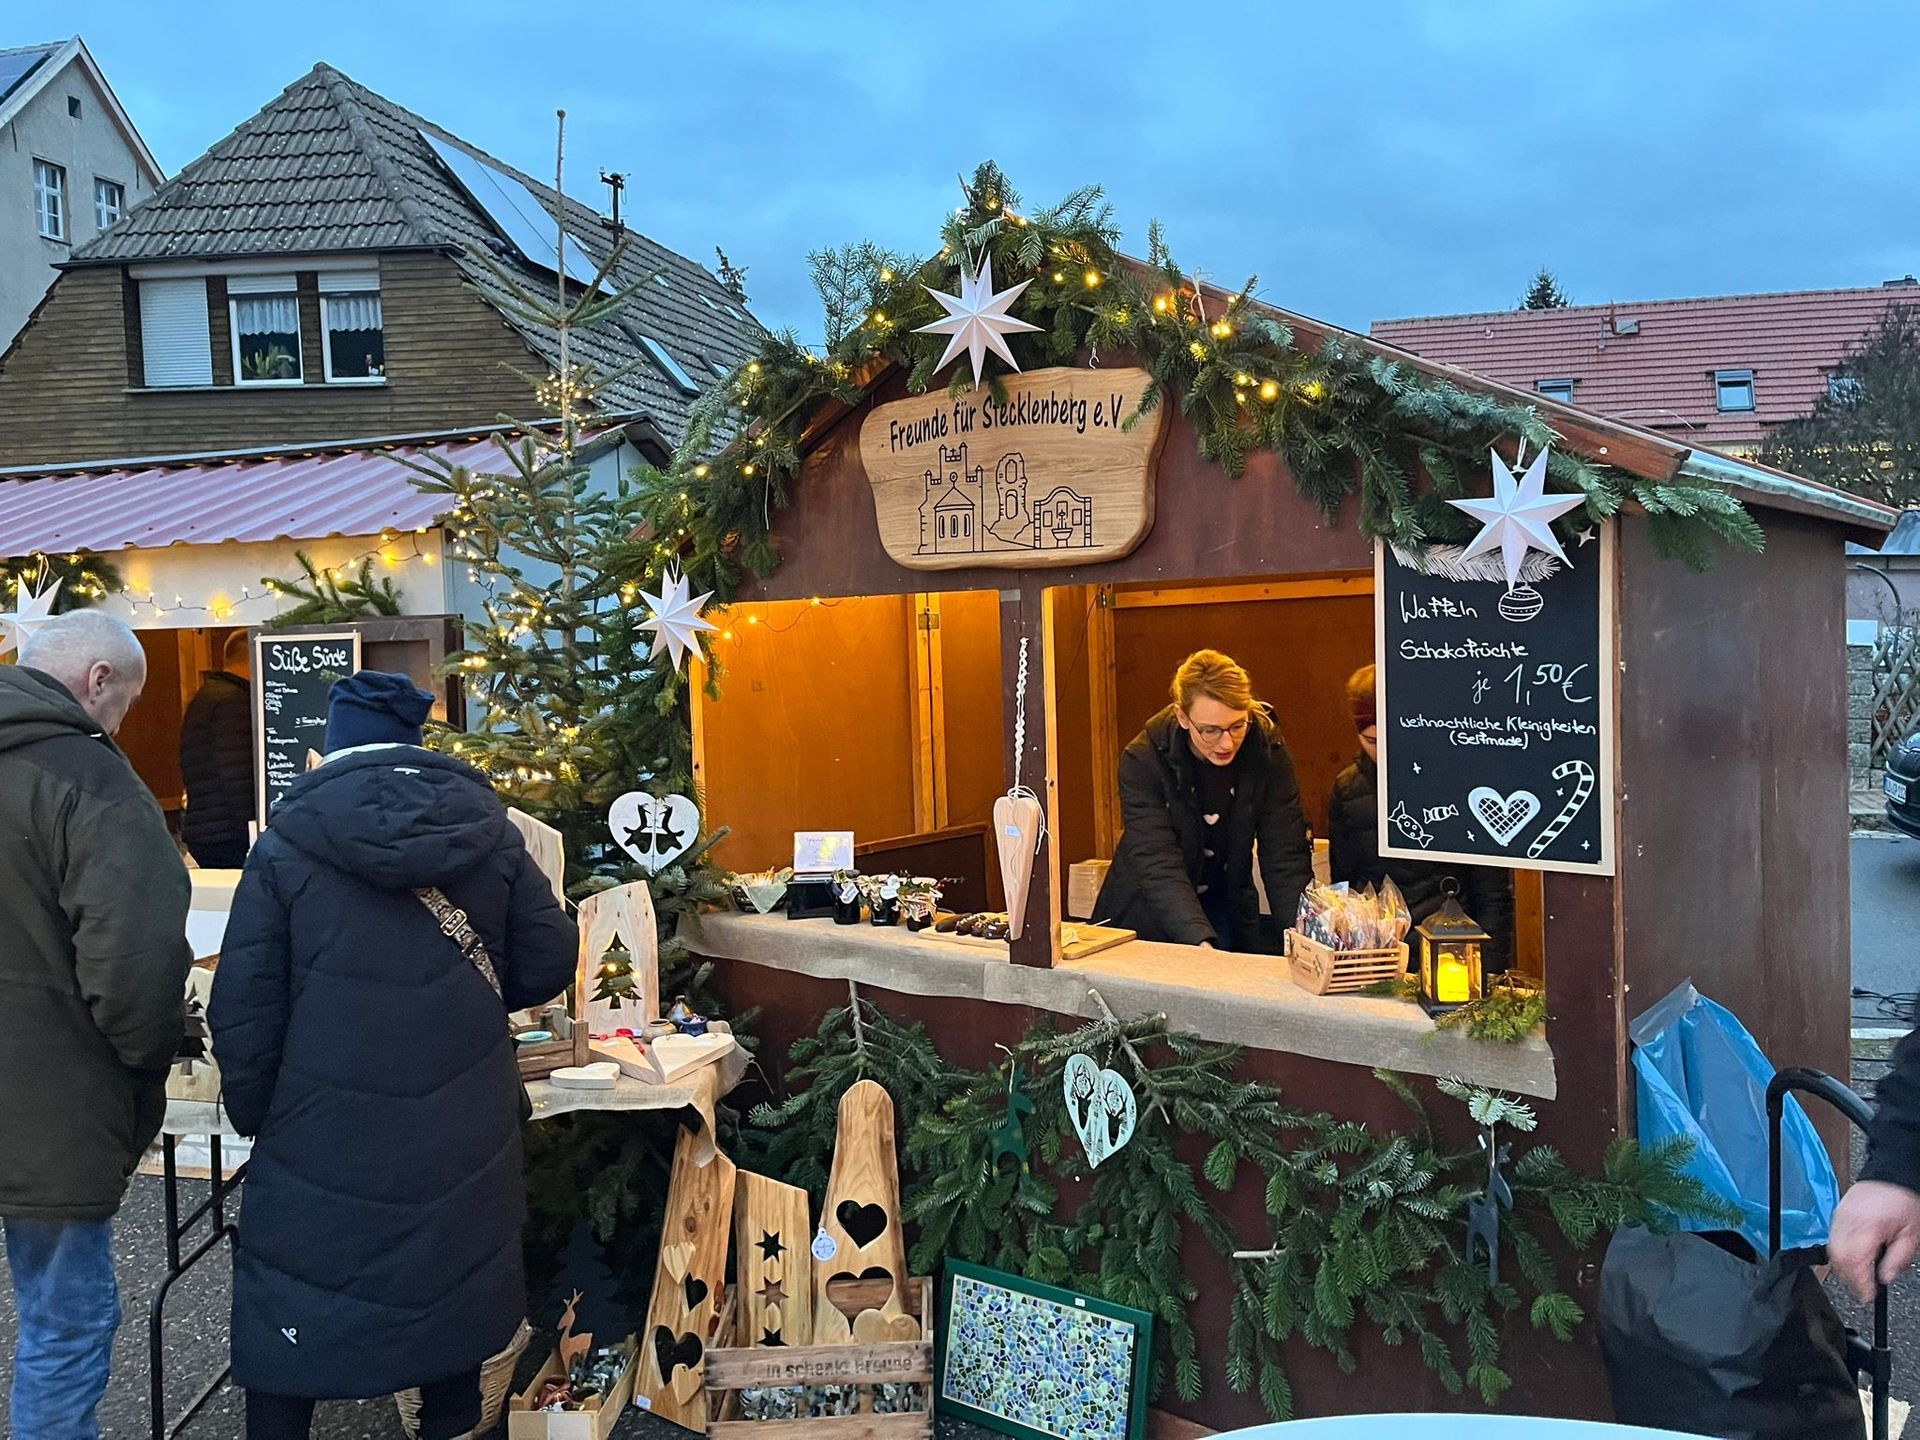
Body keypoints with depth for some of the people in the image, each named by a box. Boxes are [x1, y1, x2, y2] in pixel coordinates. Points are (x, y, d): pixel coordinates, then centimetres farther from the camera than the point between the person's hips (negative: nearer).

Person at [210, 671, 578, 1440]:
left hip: (326, 1133, -2)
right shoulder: (490, 834, -1)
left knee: (290, 1317, 11)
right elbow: (549, 961, 0)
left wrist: (255, 1115, 7)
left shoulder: (287, 844, -7)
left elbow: (245, 1007, -7)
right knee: (452, 1287, 19)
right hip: (461, 1128, 3)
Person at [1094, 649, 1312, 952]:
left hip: (1230, 910, 2)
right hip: (1149, 915, -2)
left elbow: (1285, 855, -15)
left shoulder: (1268, 753, -13)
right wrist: (1201, 944, -42)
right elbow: (1158, 865, -29)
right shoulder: (1143, 761, -22)